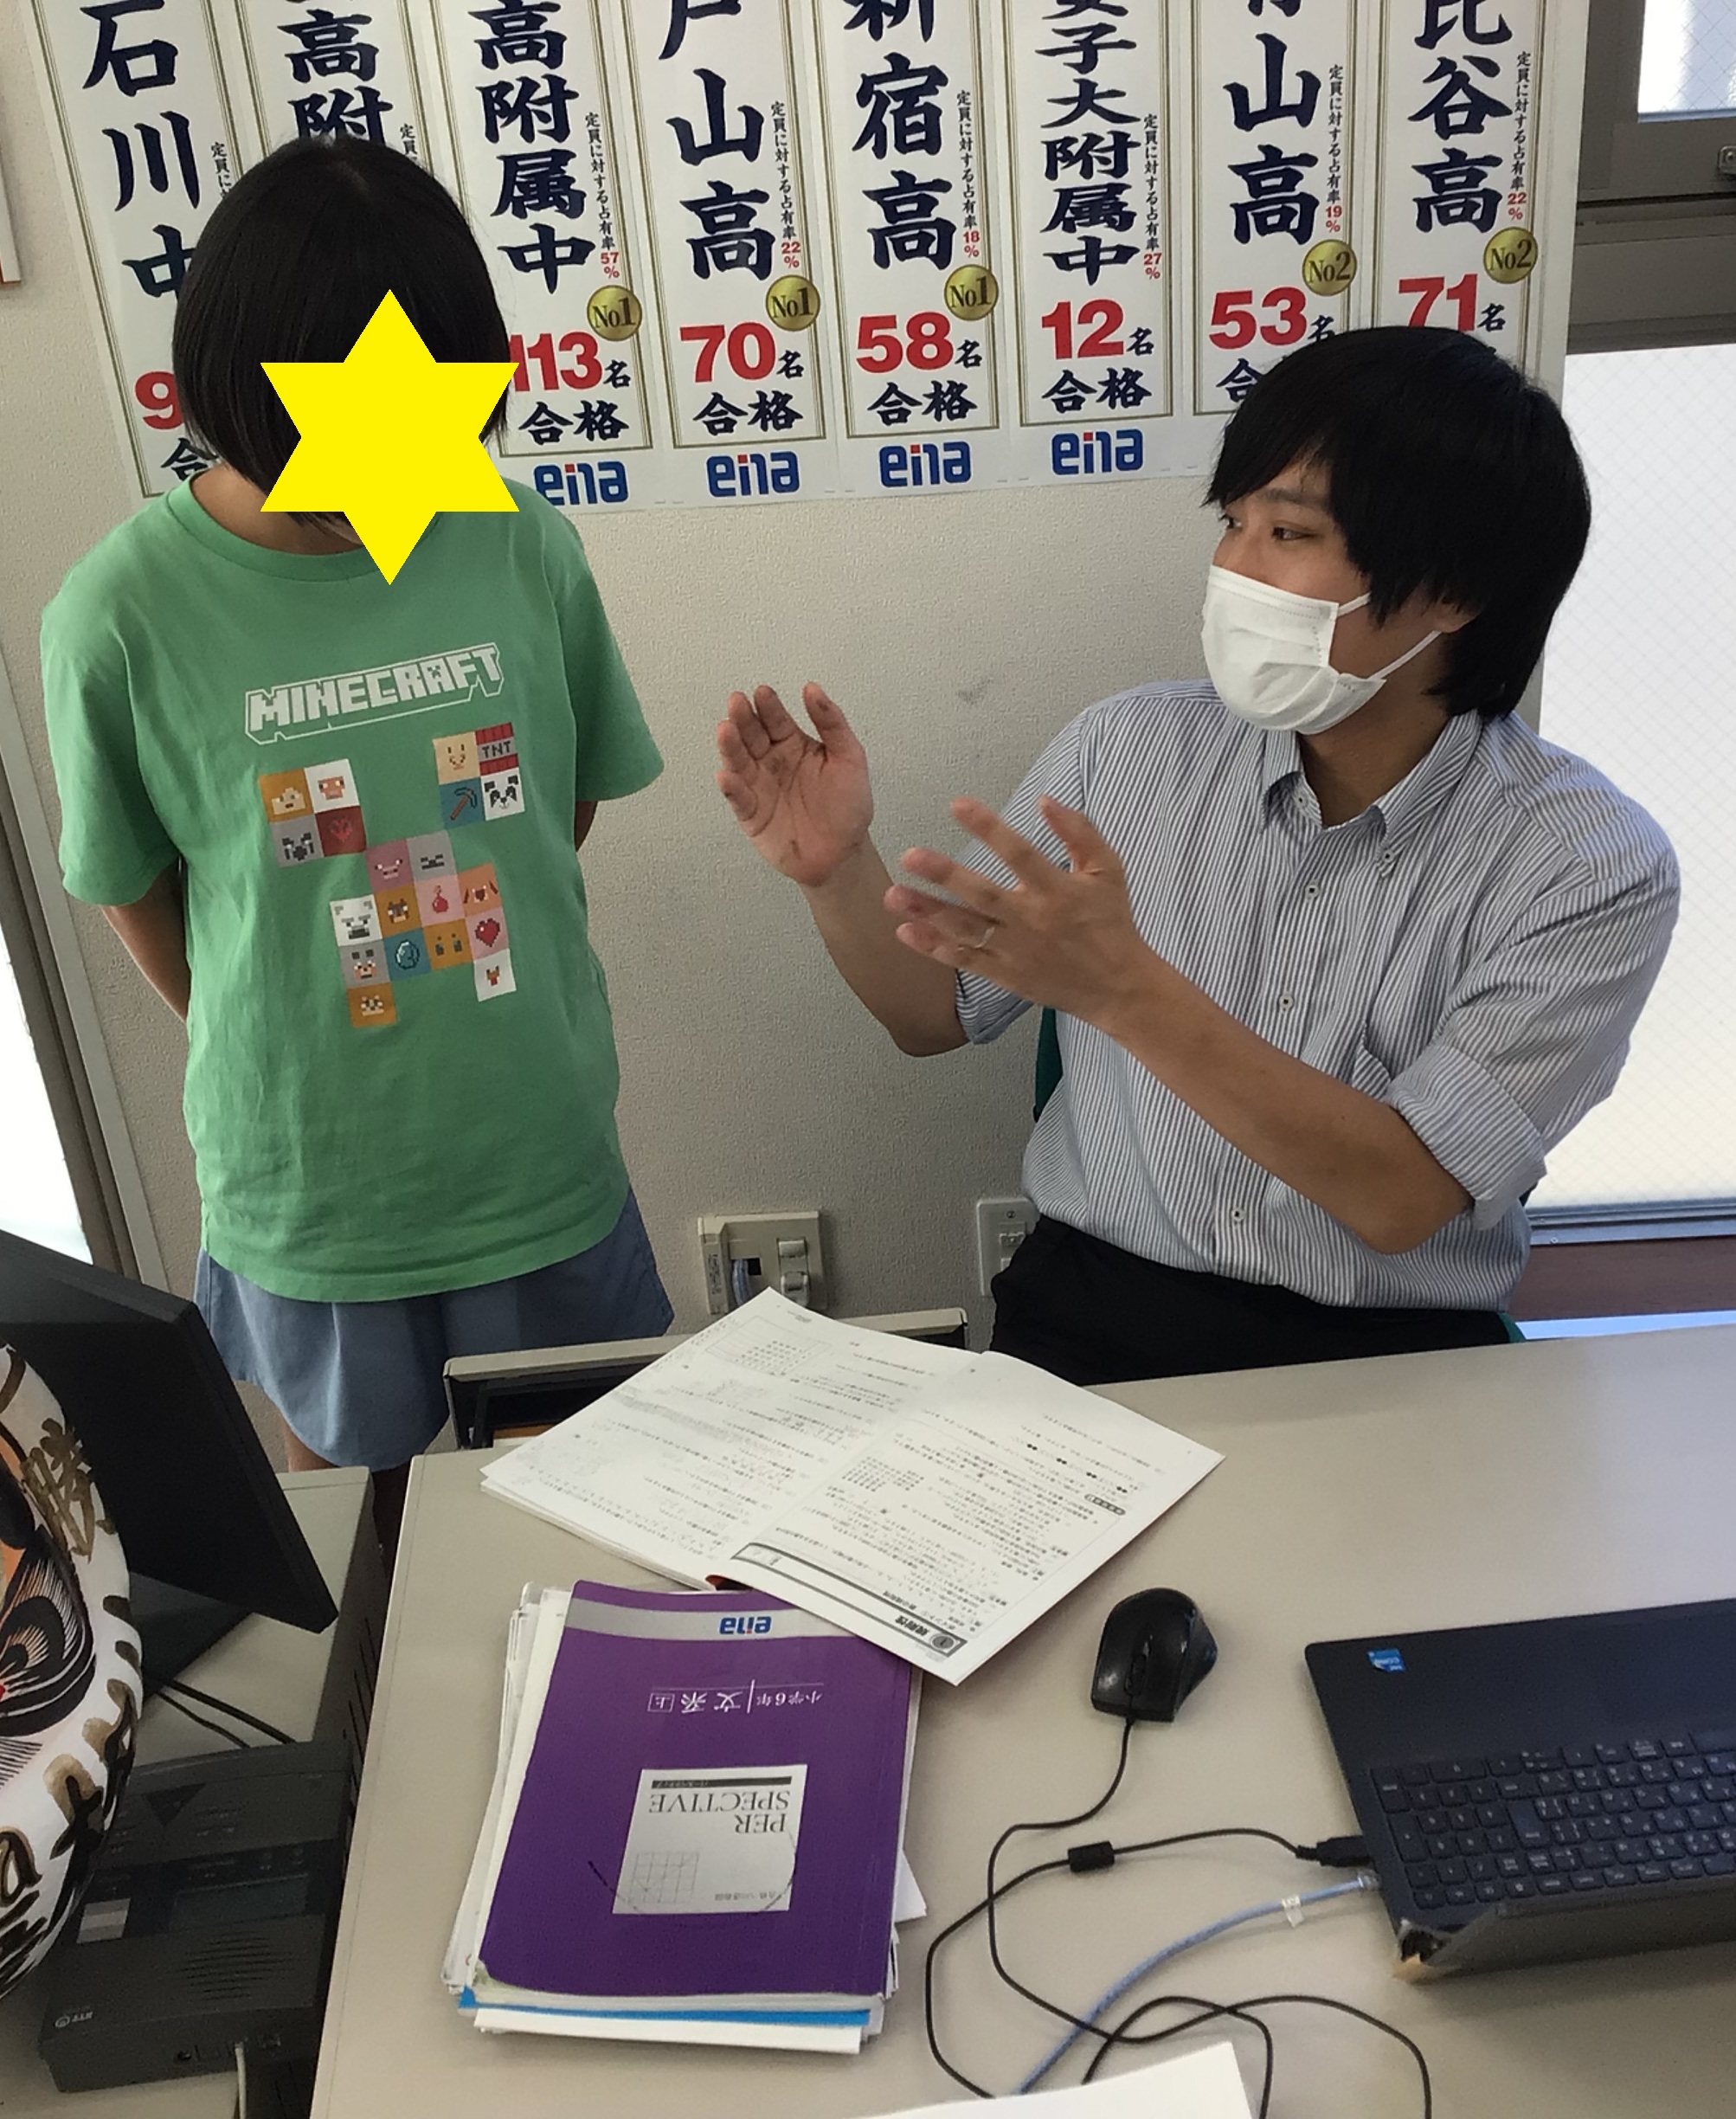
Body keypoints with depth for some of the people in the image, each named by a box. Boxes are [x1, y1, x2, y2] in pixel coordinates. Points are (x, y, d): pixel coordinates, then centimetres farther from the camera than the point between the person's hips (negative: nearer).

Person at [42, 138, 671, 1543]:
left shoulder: (521, 547, -8)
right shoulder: (123, 616, -14)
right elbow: (137, 896, -1)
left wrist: (470, 1001, 5)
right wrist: (284, 1071, 5)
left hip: (552, 1174, 2)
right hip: (305, 1204, -1)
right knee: (365, 1508, 22)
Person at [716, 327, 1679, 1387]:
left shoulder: (1593, 866, -10)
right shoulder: (1129, 747, 0)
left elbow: (1401, 1198, -18)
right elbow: (940, 1014, 8)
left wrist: (1124, 987, -29)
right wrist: (840, 872, -12)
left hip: (1390, 1351, 0)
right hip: (1091, 1315, 1)